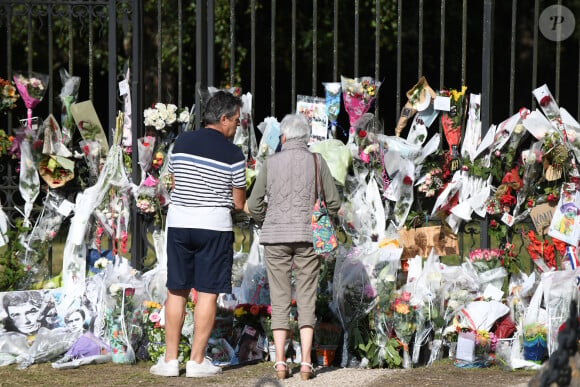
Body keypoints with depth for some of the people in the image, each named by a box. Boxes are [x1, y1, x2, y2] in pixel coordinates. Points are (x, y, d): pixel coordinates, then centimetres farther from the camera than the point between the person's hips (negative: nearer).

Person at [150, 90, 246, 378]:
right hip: (215, 225, -4)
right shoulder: (233, 155, -7)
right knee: (208, 293, 2)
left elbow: (175, 182, 11)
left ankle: (170, 360, 9)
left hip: (179, 222, 4)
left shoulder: (182, 142, 4)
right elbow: (239, 203, -1)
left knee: (176, 291, 9)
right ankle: (197, 361, 2)